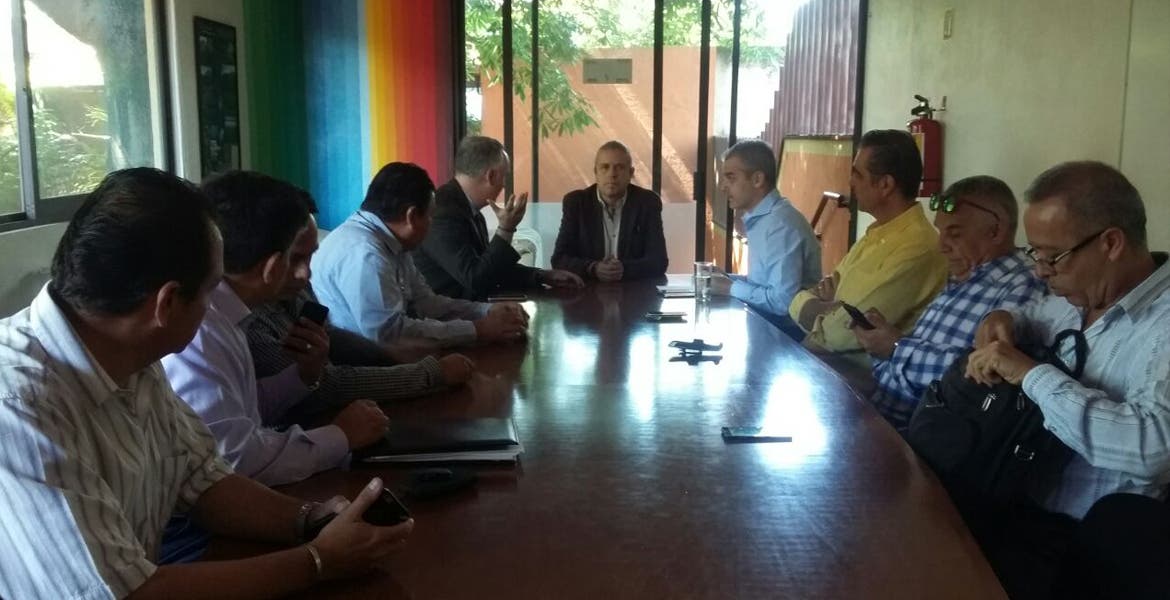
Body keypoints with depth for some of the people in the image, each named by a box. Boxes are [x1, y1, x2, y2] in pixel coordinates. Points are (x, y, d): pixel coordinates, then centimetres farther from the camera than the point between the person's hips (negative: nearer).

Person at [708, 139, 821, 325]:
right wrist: (726, 278, 3)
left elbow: (783, 302, -27)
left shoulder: (782, 225, -21)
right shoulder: (760, 218, 9)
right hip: (764, 318, 8)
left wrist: (731, 288, -15)